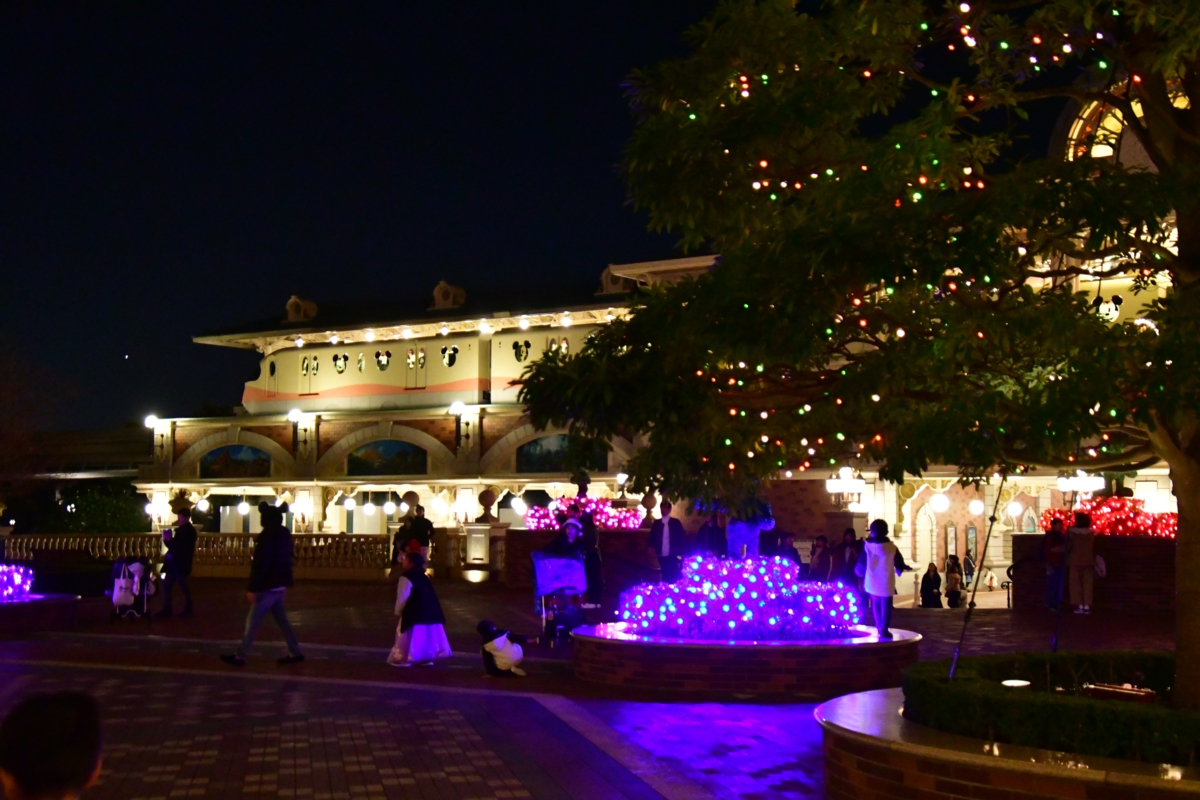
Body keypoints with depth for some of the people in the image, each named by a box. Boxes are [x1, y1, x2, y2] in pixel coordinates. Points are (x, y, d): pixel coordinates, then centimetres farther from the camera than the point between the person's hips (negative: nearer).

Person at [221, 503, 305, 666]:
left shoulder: (268, 537, -17)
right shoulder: (284, 535, 11)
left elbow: (260, 565, -21)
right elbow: (287, 561, 17)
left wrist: (252, 588, -18)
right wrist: (285, 585, 23)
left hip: (267, 587, -9)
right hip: (278, 586, 9)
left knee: (252, 622, -1)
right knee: (282, 620, 14)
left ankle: (240, 656, 4)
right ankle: (295, 653, 16)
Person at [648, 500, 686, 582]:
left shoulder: (676, 522, 4)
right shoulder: (656, 523, 12)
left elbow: (682, 539, 3)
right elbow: (652, 538, 15)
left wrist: (680, 554, -4)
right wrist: (652, 551, 0)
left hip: (673, 557, -3)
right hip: (661, 557, 3)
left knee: (673, 579, -9)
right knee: (664, 578, 2)